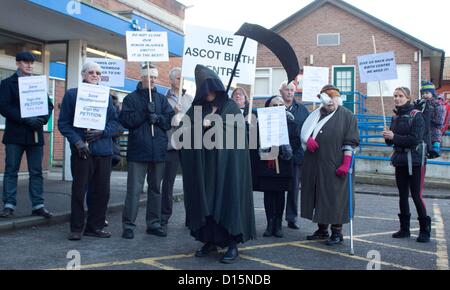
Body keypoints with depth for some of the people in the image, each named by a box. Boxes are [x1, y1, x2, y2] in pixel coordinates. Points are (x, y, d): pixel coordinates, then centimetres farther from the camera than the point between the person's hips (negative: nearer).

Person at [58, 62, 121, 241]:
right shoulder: (72, 95, 5)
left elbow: (115, 122, 10)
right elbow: (63, 123, 1)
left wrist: (102, 132, -9)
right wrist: (77, 141, -12)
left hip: (103, 150, 3)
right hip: (81, 150, -3)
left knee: (102, 191, 5)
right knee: (79, 190, 0)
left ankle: (94, 226, 18)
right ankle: (76, 229, 11)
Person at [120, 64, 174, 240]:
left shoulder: (162, 99, 14)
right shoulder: (131, 98, 3)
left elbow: (171, 120, 6)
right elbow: (126, 120, -9)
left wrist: (158, 118, -12)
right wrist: (145, 112, -16)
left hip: (158, 151, 4)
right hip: (138, 151, -4)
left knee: (155, 188, 11)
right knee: (134, 190, -5)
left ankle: (154, 223, 21)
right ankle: (128, 225, 3)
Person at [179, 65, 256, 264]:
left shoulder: (231, 106, 4)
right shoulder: (196, 109, 13)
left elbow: (239, 130, -9)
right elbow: (185, 130, 2)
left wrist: (212, 124, -12)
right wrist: (201, 125, -16)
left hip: (226, 162, -3)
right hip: (203, 163, 4)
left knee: (227, 198, -5)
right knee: (204, 200, 4)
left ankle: (233, 244, 0)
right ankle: (210, 240, 15)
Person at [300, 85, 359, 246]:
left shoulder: (347, 116, -1)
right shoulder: (316, 115, 14)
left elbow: (351, 141, -6)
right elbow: (304, 131, 17)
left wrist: (346, 163, -14)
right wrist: (308, 139, -6)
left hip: (335, 165, -5)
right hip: (314, 165, 6)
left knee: (335, 197, -4)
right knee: (318, 196, 9)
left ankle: (337, 232, 6)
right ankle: (322, 230, 21)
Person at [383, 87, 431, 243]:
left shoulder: (416, 115, -10)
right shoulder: (395, 117, 10)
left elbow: (415, 139, -20)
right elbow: (392, 140, 14)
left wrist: (394, 137, -19)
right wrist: (388, 137, -8)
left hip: (415, 161, -7)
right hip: (400, 160, 7)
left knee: (417, 196, -6)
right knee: (403, 195, 11)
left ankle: (425, 230, 7)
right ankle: (404, 229, 21)